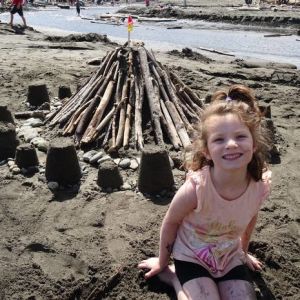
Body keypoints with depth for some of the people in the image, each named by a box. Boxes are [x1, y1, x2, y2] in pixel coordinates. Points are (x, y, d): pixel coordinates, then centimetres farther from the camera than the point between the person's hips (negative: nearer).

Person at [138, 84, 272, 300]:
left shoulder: (261, 184, -22)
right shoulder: (195, 188, -34)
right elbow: (171, 223, -14)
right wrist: (162, 262, 3)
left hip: (230, 258, 4)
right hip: (192, 256, -4)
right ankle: (174, 276, 8)